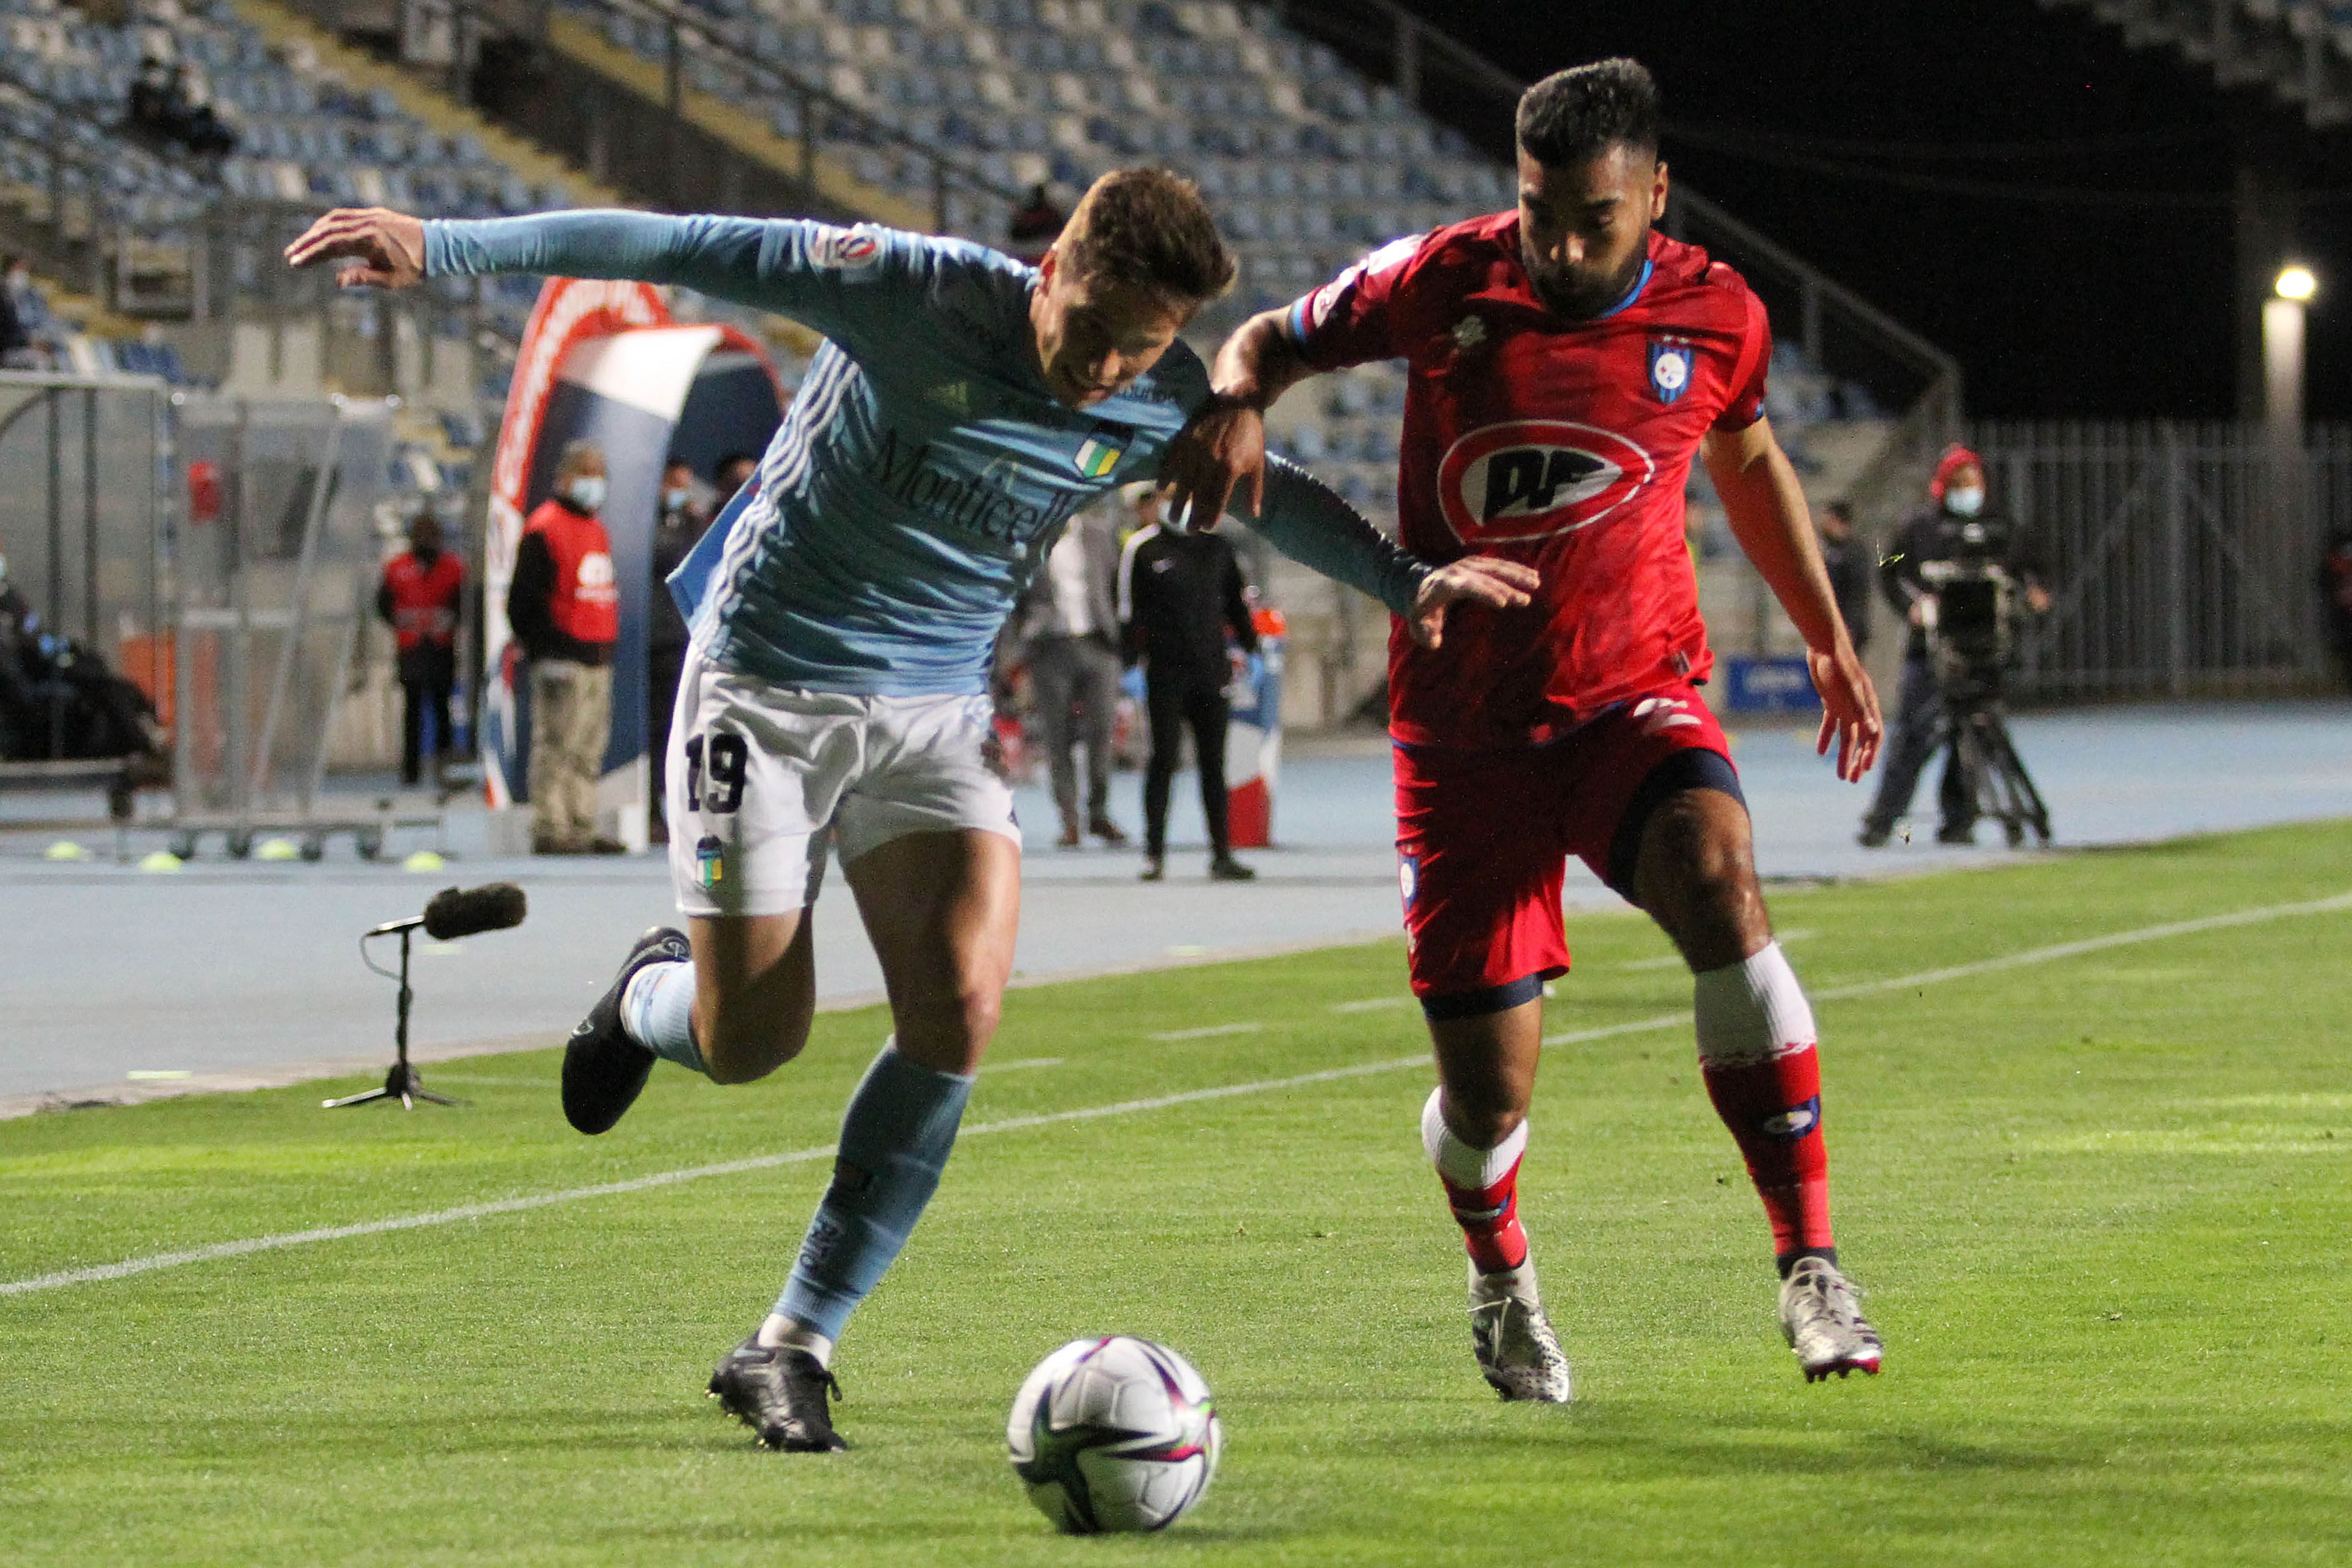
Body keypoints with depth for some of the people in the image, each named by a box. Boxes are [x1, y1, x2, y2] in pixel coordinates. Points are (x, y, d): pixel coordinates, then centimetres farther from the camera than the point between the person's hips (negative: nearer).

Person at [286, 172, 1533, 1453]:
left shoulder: (1163, 406, -7)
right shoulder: (913, 294, -21)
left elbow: (1267, 492, 14)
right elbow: (671, 250, -21)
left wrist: (1405, 582, -2)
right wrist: (438, 248, -27)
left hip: (935, 713, 4)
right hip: (765, 686, -4)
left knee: (960, 1005, -18)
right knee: (747, 1046, -4)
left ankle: (792, 1349, -8)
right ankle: (649, 994, 37)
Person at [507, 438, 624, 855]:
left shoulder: (598, 531, 19)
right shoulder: (543, 530, -8)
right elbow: (522, 601, -9)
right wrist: (546, 652, -9)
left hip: (598, 661, 8)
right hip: (563, 661, -8)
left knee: (590, 749, 8)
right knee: (557, 747, -9)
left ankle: (582, 828, 12)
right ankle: (550, 830, -8)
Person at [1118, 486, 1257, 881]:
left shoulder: (1216, 548, 13)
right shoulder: (1141, 549, 0)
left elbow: (1236, 603, 21)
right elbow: (1128, 612, -1)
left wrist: (1251, 649, 15)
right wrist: (1130, 666, -7)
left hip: (1211, 670, 4)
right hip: (1165, 670, -3)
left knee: (1214, 763, 4)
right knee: (1165, 759, -3)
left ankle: (1222, 854, 6)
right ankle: (1154, 854, 4)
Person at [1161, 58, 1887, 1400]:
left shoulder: (1716, 317, -2)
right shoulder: (1445, 282, -8)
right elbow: (1274, 341, 6)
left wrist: (1829, 637, 22)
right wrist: (1235, 407, -18)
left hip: (1634, 698, 0)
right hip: (1467, 725, 0)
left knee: (1719, 882, -34)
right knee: (1489, 1097, -1)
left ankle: (1812, 1268, -32)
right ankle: (1502, 1282, 37)